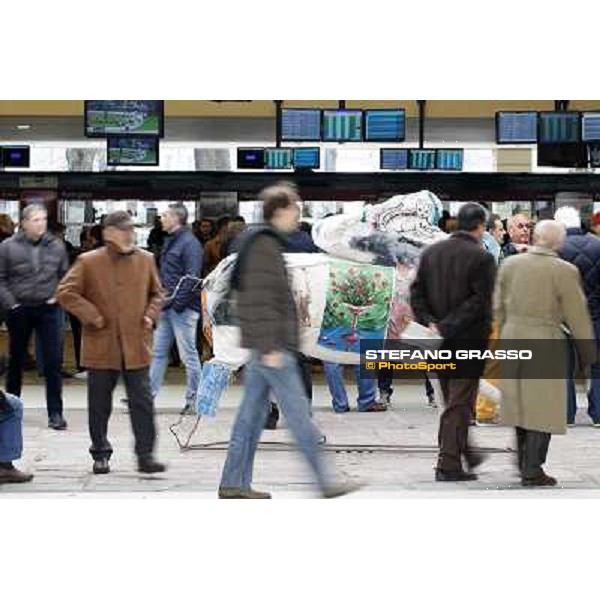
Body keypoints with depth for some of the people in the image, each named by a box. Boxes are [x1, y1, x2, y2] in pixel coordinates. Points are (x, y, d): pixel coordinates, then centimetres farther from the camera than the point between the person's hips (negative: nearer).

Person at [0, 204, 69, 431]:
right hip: (19, 311, 0)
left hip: (48, 310, 1)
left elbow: (66, 275, 11)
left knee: (54, 361, -5)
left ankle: (55, 412, 1)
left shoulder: (56, 246, 2)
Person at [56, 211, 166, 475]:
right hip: (101, 347, -1)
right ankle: (100, 455, 21)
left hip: (136, 346, 2)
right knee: (99, 405, 7)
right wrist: (92, 316, -10)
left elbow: (156, 293, 19)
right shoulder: (88, 262, -3)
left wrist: (151, 314, 2)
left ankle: (145, 455, 3)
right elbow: (65, 292, -3)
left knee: (142, 402, -3)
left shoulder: (145, 260, 6)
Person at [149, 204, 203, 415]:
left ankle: (193, 399, 5)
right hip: (167, 308, 9)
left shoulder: (190, 243, -11)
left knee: (188, 354, -2)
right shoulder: (169, 242, 17)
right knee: (158, 352, 8)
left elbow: (191, 278, -18)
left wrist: (179, 303, -20)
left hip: (183, 309, -9)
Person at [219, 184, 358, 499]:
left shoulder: (267, 244, 18)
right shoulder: (264, 246, -13)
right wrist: (270, 348, -23)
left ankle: (233, 483, 11)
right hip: (272, 346, -10)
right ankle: (324, 482, -4)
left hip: (266, 347, 10)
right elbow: (259, 301, -20)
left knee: (252, 413, 9)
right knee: (298, 414, -7)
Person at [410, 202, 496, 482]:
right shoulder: (482, 258, -12)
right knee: (460, 402, -1)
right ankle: (449, 464, -3)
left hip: (440, 341, 6)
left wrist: (430, 322, -5)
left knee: (451, 399, 19)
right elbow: (480, 301, -18)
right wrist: (448, 326, -16)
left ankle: (464, 452, 31)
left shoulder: (430, 252, 5)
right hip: (468, 341, -6)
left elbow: (417, 292, 1)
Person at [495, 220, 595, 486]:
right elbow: (577, 317, -8)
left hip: (512, 338, 5)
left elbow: (498, 307, 8)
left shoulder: (509, 265, 1)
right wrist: (587, 354, 4)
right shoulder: (565, 271, -12)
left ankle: (524, 461, 28)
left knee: (520, 402, 18)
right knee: (543, 407, 3)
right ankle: (531, 471, 3)